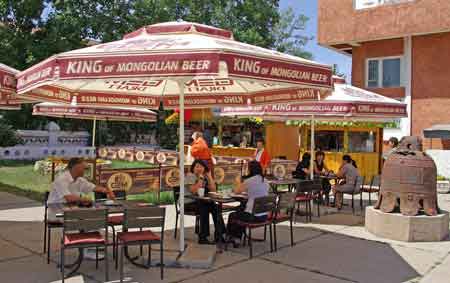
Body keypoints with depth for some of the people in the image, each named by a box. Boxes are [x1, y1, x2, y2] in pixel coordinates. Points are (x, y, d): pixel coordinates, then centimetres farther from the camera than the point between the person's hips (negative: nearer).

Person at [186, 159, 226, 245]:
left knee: (215, 207, -19)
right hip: (188, 203, -6)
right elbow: (194, 191, -23)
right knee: (204, 208, -30)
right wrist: (200, 179, -21)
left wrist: (209, 176, -8)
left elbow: (213, 190, -2)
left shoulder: (205, 177, 9)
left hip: (200, 203, 6)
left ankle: (219, 234, -15)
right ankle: (202, 237, -23)